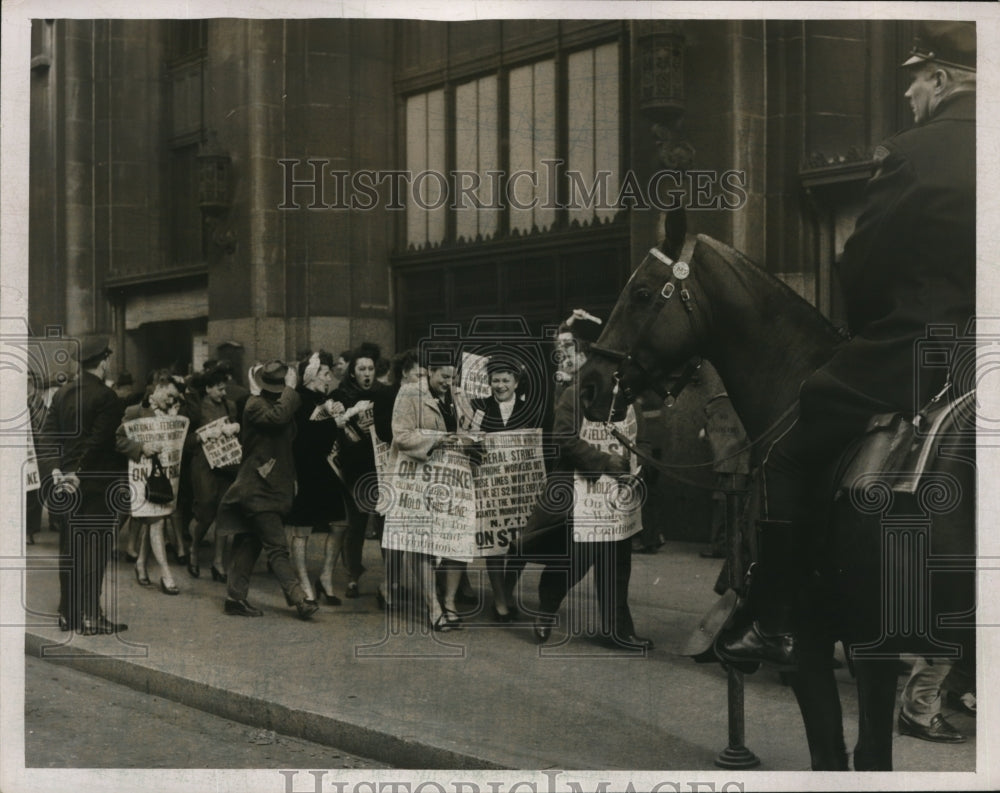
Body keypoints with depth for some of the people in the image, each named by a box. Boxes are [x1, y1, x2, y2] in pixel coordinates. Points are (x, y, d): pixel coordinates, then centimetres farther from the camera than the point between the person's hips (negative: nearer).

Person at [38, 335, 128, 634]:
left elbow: (48, 434, 2)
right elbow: (98, 442, -19)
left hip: (67, 483, 7)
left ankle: (68, 613, 18)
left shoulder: (61, 394, 8)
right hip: (98, 483, -7)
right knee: (95, 549, -2)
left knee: (70, 550, 12)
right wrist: (79, 473, -11)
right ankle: (90, 615, -1)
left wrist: (54, 470, -3)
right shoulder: (107, 398, -14)